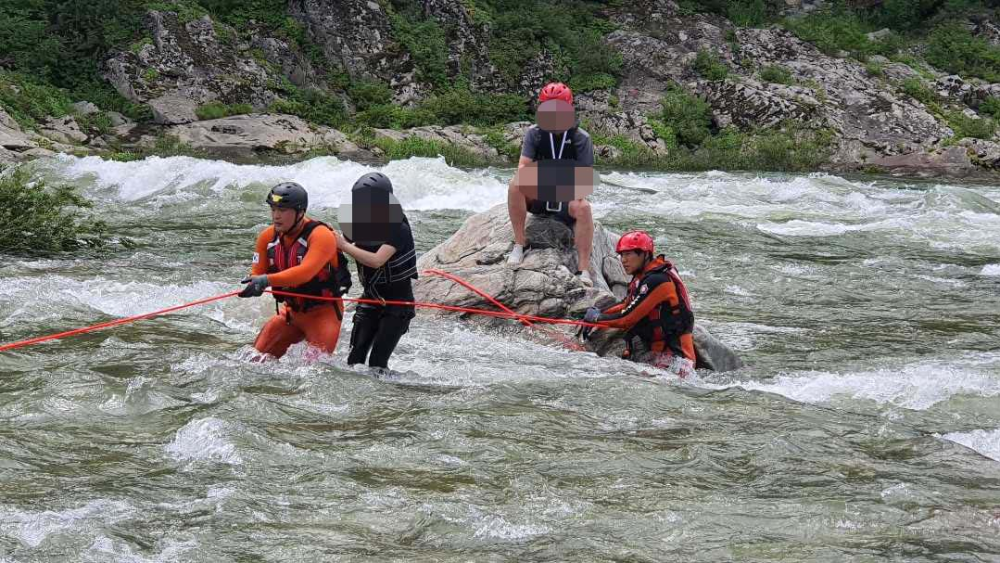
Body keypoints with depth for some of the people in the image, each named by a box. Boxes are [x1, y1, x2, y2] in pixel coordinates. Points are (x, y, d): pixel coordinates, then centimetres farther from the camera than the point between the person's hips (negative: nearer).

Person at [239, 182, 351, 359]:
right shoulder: (268, 237, -3)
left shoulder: (321, 235, -23)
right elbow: (257, 274, -2)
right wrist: (254, 285, -27)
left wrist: (267, 280, -48)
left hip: (323, 311, -6)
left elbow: (305, 272, -37)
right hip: (291, 311, 6)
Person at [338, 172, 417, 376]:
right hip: (370, 300, 6)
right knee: (355, 358, -3)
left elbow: (376, 260, -34)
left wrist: (344, 245, -31)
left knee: (377, 363, -12)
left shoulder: (398, 229, -21)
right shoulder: (359, 226, -1)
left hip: (397, 303, -5)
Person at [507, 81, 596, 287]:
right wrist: (529, 179, -35)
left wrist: (578, 190, -31)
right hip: (537, 196, 1)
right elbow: (522, 167, -12)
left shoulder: (581, 138, -6)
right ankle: (519, 245, -22)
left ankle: (584, 270, -35)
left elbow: (586, 177, -10)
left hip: (566, 200, -1)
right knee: (515, 185, -30)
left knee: (583, 208, -35)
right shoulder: (535, 133, -3)